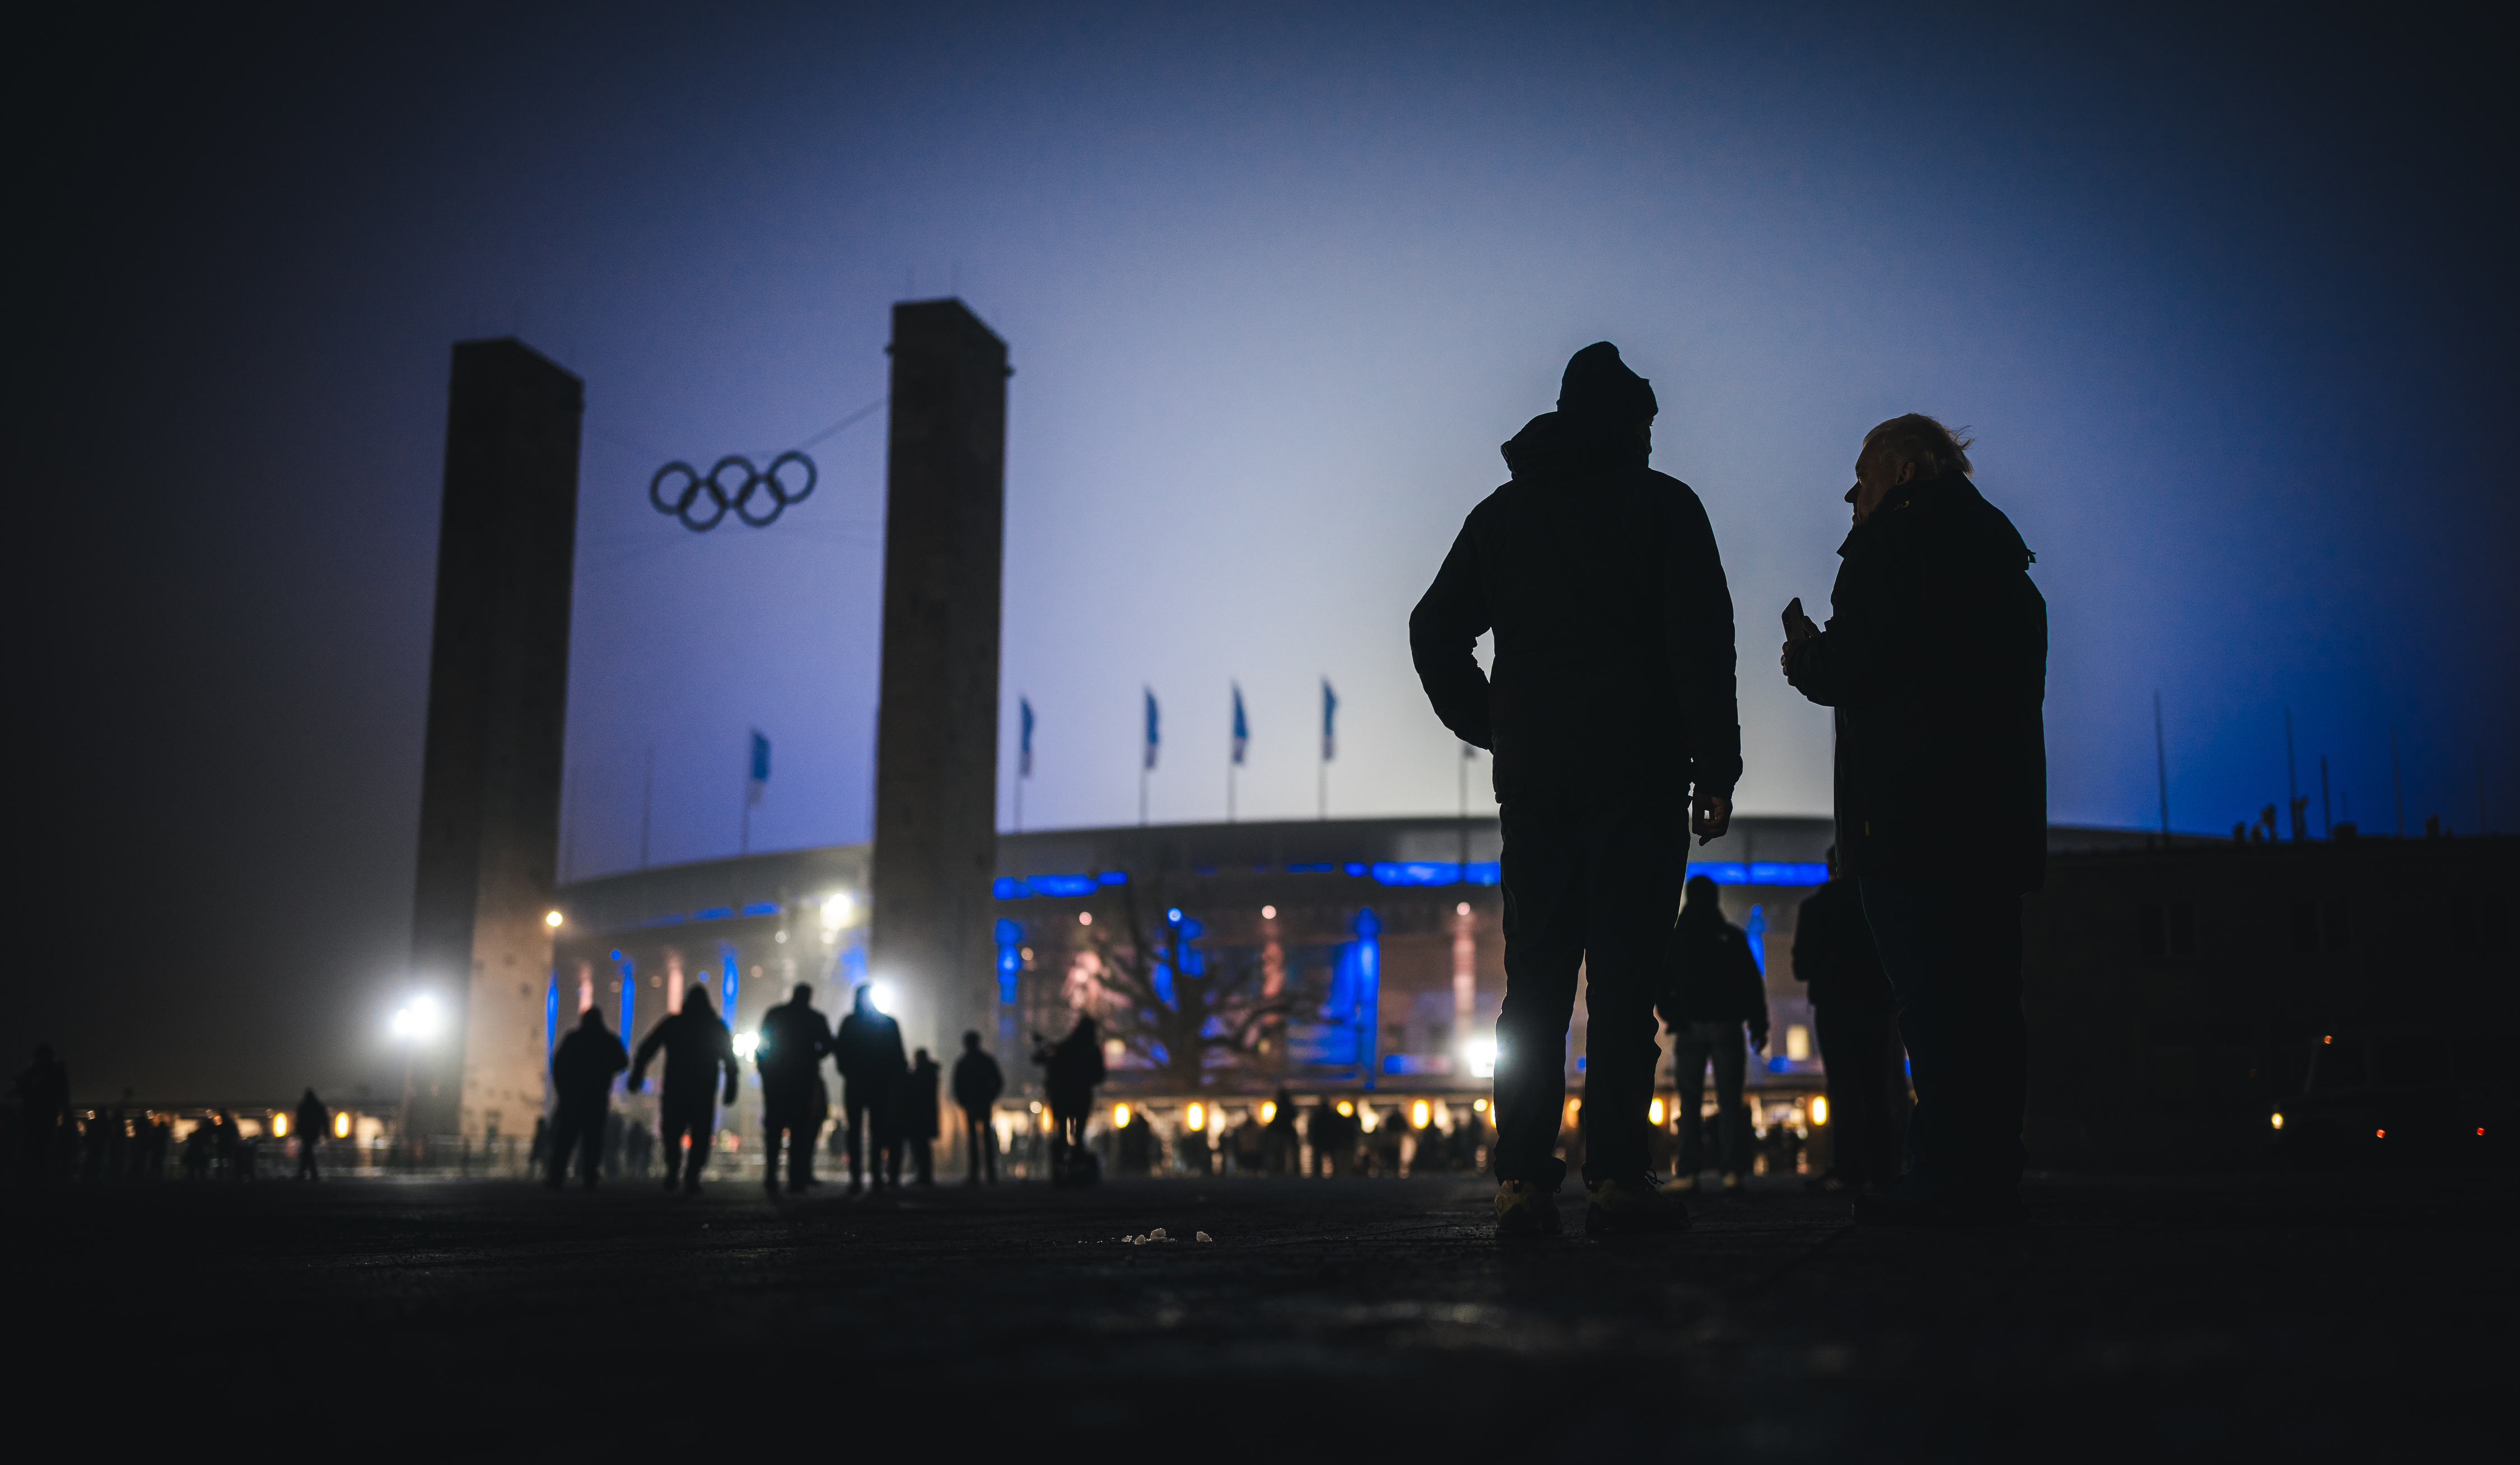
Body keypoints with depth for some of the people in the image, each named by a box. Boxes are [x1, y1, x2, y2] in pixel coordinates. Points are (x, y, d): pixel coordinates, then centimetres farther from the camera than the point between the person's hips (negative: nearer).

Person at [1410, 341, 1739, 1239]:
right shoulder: (1662, 503, 3)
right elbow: (1702, 641, -5)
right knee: (1624, 980, -4)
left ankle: (1522, 1182, -2)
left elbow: (1434, 632, 12)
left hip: (1532, 778, 4)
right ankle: (1617, 1180, -7)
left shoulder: (1502, 512, 15)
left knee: (1535, 985, 4)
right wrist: (1716, 769, -4)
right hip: (1638, 775, -3)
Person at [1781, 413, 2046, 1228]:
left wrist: (1804, 656, 8)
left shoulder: (1889, 545, -3)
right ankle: (1991, 1179, 10)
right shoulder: (2000, 557, 23)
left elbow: (1850, 668, -14)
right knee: (1983, 998, 9)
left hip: (1910, 811, -9)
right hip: (1996, 814, 9)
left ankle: (1951, 1178, -12)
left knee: (1931, 999, -10)